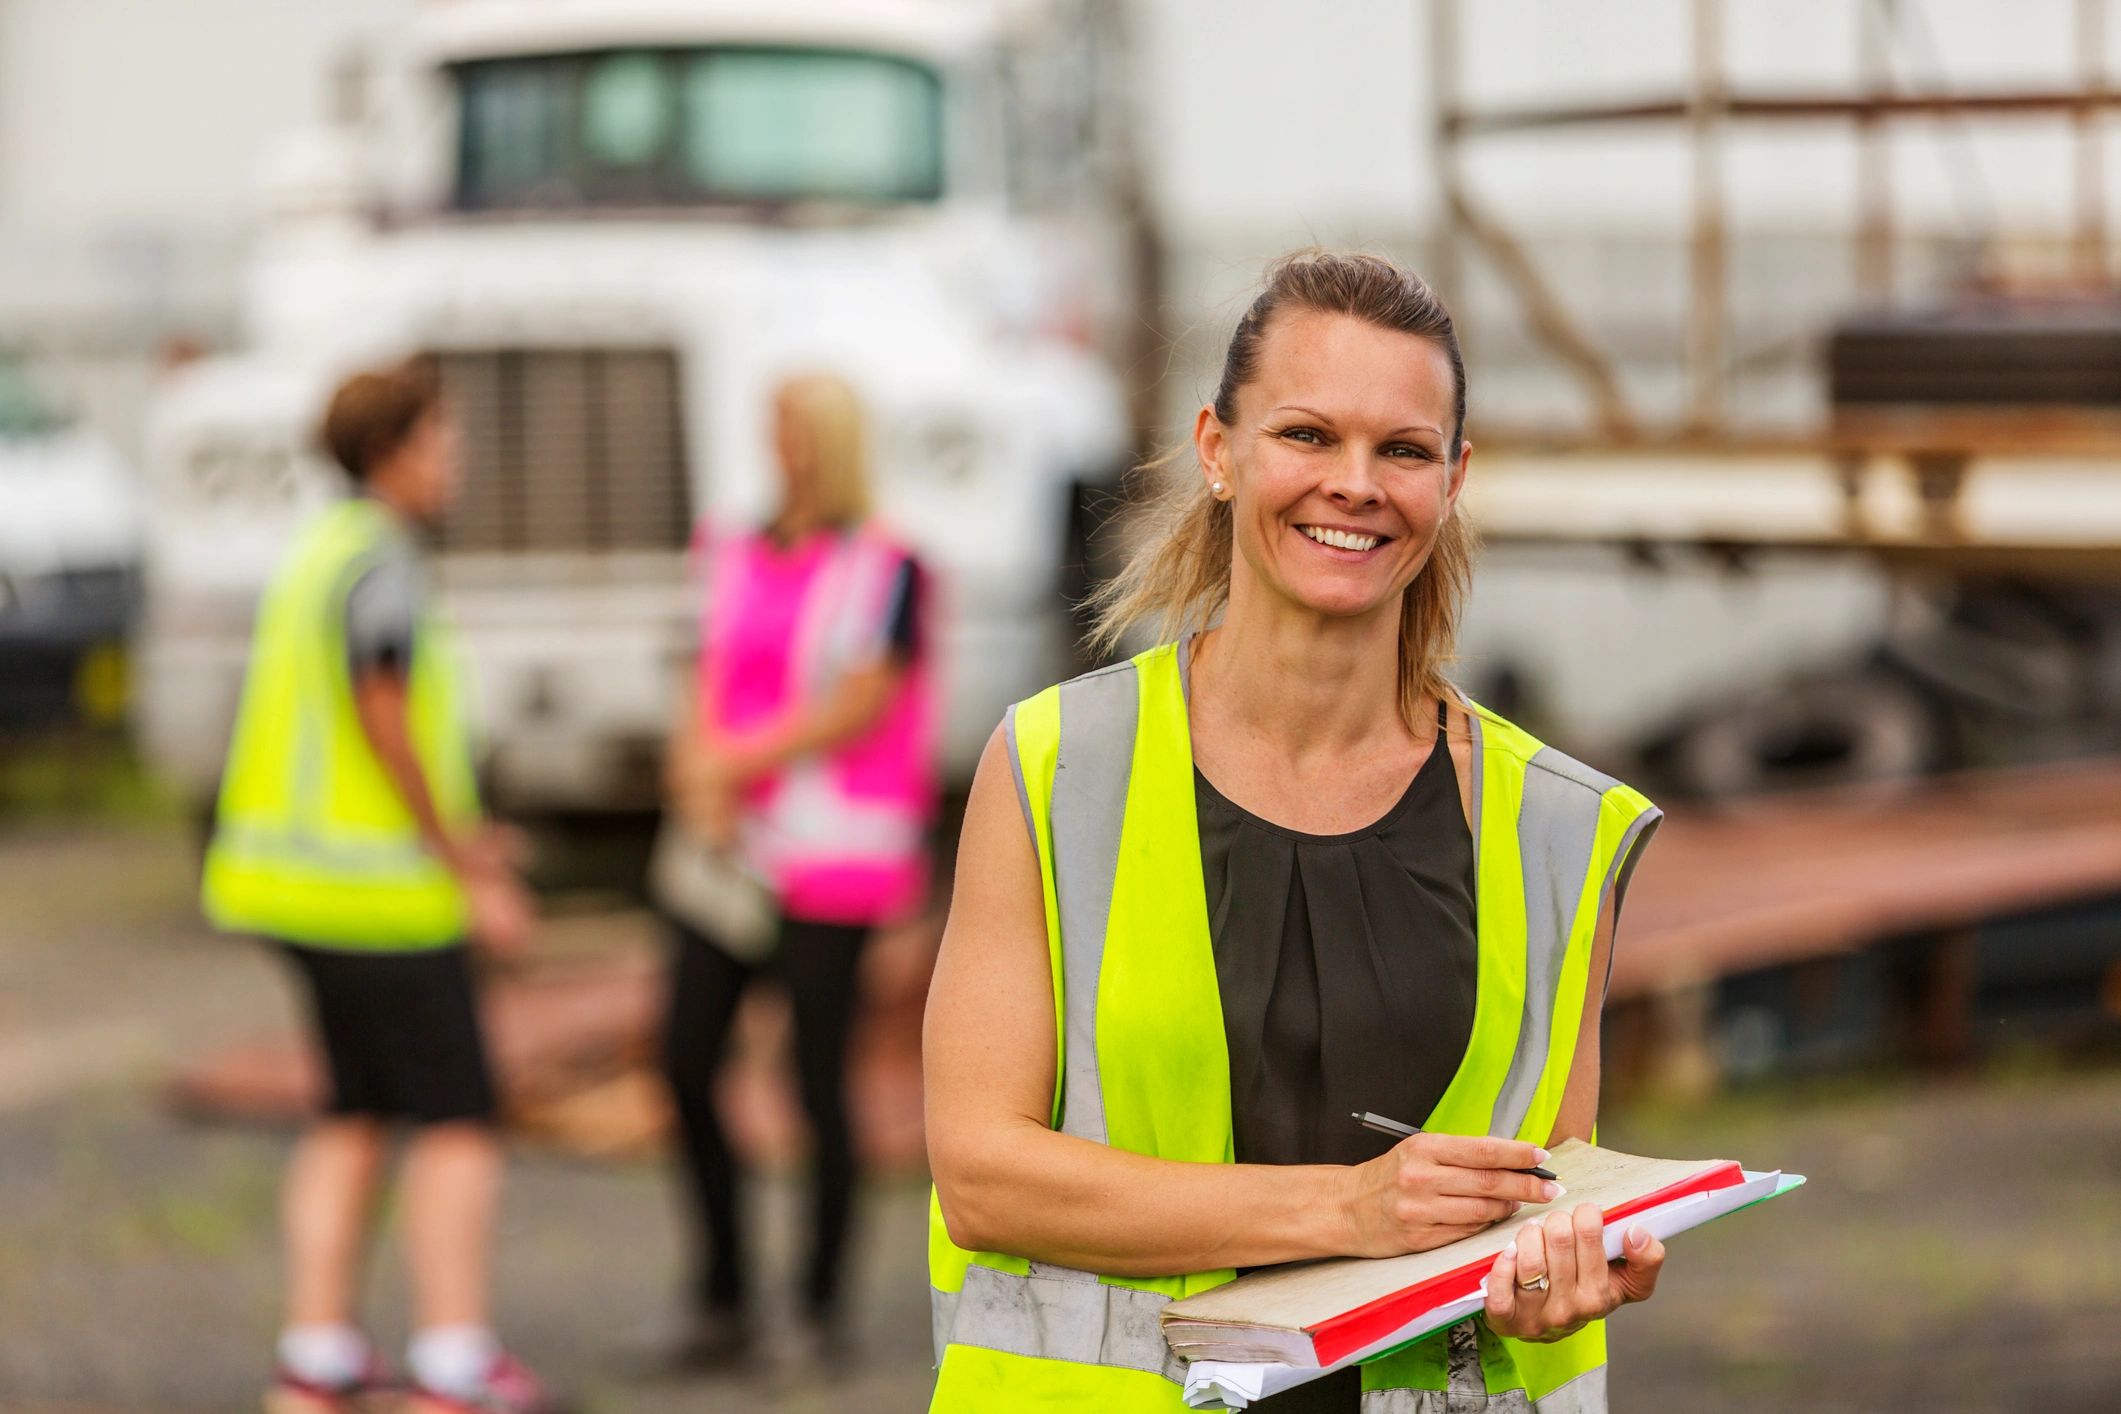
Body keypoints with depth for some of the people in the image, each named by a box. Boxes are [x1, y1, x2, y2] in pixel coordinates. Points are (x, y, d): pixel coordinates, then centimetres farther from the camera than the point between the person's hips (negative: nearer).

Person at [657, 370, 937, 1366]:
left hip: (829, 859, -6)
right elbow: (708, 689, 12)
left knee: (819, 1079, -4)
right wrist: (702, 788, -6)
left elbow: (862, 707, -10)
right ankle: (721, 1298, 10)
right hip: (727, 849, 6)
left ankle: (821, 1305, 6)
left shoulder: (884, 568, -4)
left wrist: (734, 758, -9)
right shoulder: (737, 558, 14)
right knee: (687, 1066, 0)